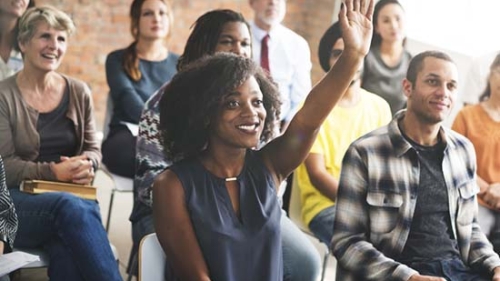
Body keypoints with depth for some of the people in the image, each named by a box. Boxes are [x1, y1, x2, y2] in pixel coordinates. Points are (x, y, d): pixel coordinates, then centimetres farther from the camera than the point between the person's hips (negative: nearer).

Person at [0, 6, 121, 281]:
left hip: (73, 195, 2)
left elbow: (93, 148, 16)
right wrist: (53, 172, -19)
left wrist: (86, 165, -9)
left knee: (68, 247, -36)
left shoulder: (79, 92, 11)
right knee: (70, 207, -38)